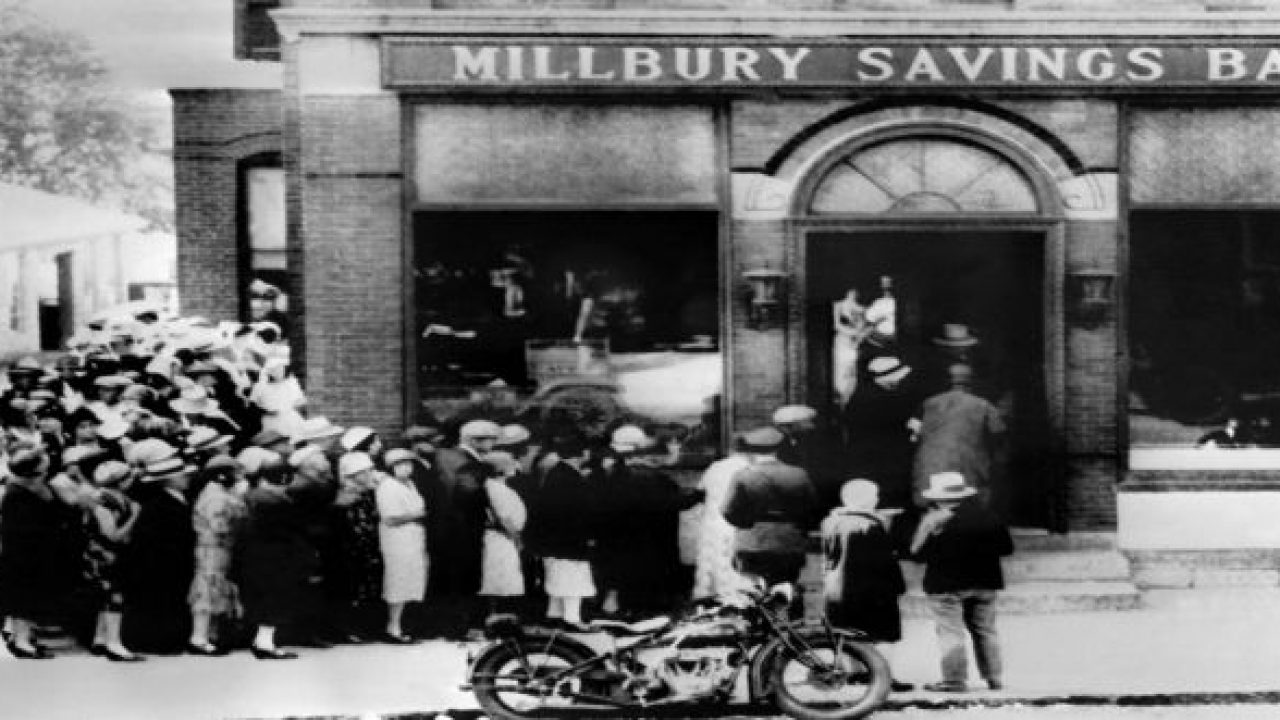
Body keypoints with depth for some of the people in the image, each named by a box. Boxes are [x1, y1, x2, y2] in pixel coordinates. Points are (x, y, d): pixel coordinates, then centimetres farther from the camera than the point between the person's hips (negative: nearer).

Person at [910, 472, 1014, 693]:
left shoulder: (934, 519, -12)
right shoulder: (986, 515, 4)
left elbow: (918, 551, -14)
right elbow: (1007, 547, 8)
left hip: (946, 585, -5)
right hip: (984, 582, 5)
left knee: (951, 632, -1)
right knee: (985, 630, 15)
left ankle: (955, 680, -4)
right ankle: (994, 677, 16)